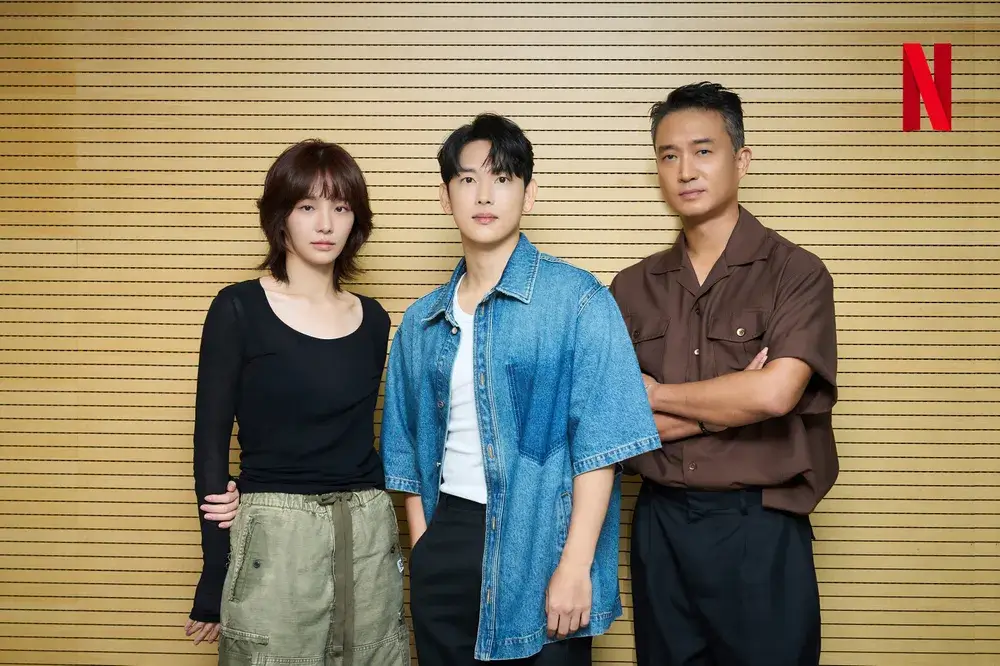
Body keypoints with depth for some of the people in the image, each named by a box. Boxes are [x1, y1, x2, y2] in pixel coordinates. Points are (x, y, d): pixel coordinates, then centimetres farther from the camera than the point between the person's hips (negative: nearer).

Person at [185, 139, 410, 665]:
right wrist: (215, 579, -6)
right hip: (274, 537, -4)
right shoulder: (239, 309, -5)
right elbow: (210, 441, -4)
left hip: (368, 536, 4)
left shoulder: (372, 320, 7)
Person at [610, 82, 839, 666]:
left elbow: (775, 393, -22)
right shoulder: (633, 288, 5)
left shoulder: (796, 273, -6)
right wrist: (728, 406, -13)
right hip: (660, 524, 4)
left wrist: (654, 394, -8)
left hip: (760, 528, -3)